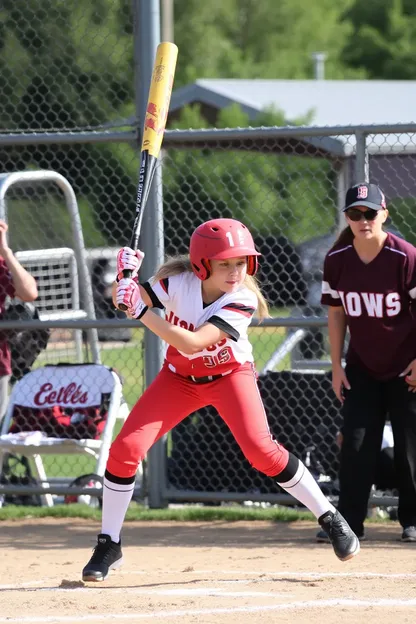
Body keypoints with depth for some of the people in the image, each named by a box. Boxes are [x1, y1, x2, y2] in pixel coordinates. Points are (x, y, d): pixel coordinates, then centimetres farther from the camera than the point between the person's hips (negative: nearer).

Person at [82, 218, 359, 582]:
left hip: (230, 375, -3)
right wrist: (127, 277, -37)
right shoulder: (179, 281, -20)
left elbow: (192, 343, -37)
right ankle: (109, 546, 5)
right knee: (126, 448, -10)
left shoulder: (243, 300, -27)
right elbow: (124, 301, -15)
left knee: (261, 449, -23)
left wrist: (141, 311, -41)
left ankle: (330, 518, -5)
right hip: (180, 378, 3)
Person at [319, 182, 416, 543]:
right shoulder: (337, 260, -6)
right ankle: (348, 521, 1)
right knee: (356, 443, -1)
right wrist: (337, 366, 2)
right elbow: (336, 314, 3)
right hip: (362, 367, 3)